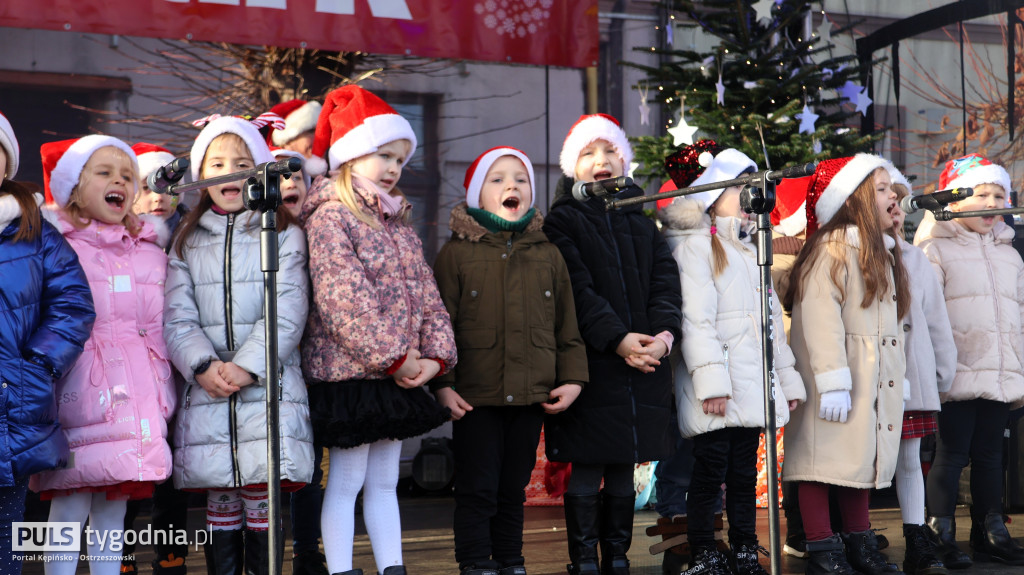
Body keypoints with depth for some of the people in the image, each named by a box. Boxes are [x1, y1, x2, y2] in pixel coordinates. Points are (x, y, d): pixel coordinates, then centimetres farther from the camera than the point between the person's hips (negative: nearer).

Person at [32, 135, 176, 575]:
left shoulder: (151, 251, 16)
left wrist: (163, 393, 16)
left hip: (135, 398, 4)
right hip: (77, 390, -4)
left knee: (114, 508, 8)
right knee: (68, 507, -6)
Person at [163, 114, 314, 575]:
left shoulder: (284, 234, 6)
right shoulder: (187, 242, 13)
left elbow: (288, 312, -4)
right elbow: (178, 317, 5)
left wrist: (246, 367, -14)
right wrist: (203, 366, -12)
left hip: (269, 388, -2)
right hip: (206, 393, 2)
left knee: (261, 499, -6)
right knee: (219, 502, 2)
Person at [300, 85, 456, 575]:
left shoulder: (399, 223, 16)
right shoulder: (330, 217, -10)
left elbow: (426, 291, 10)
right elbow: (344, 298, -19)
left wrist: (435, 355, -4)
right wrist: (394, 358, -19)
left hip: (400, 376, 8)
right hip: (349, 372, -8)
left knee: (384, 481, 12)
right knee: (347, 481, -2)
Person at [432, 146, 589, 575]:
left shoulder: (548, 256, 10)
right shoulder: (456, 254, -1)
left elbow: (567, 326, 12)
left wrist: (572, 378, 4)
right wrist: (442, 384, -11)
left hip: (532, 395, 3)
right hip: (476, 396, -3)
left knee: (513, 490, 14)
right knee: (477, 490, 0)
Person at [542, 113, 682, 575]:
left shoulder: (641, 220, 17)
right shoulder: (562, 222, 1)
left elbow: (665, 278, 7)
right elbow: (577, 290, -9)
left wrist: (664, 332, -10)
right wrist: (616, 339, -19)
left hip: (645, 362, 4)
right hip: (593, 363, -4)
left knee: (624, 471, 9)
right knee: (586, 471, -2)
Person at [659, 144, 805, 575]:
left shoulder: (749, 249, 24)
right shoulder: (695, 244, -2)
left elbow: (771, 319, 25)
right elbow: (695, 319, -12)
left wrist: (787, 378, 19)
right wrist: (710, 378, -20)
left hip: (752, 385, 7)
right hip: (717, 386, -7)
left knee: (744, 473, 8)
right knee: (710, 470, -7)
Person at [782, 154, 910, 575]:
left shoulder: (881, 253, 19)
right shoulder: (833, 249, -11)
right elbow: (819, 318, -19)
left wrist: (897, 378, 15)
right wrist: (832, 380, -24)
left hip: (876, 381, 9)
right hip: (837, 381, -9)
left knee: (863, 461, 14)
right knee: (826, 460, -5)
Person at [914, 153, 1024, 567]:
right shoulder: (937, 250, -2)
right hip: (959, 374, -6)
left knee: (990, 453, 10)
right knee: (952, 452, -5)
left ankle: (990, 533, 17)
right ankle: (941, 537, 1)